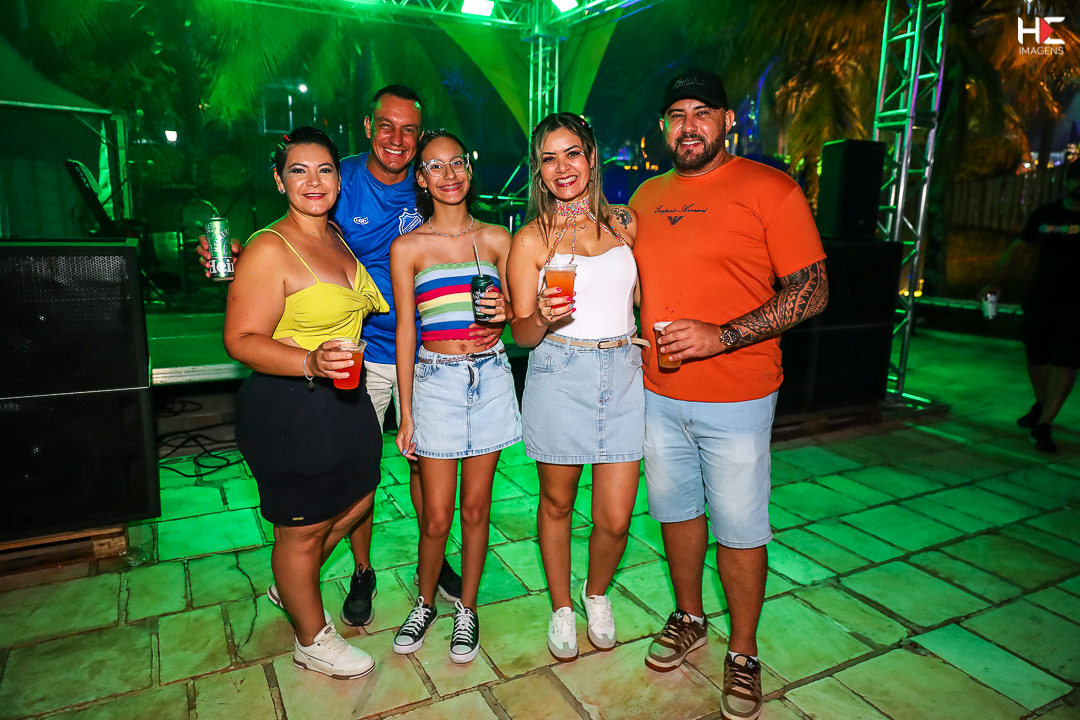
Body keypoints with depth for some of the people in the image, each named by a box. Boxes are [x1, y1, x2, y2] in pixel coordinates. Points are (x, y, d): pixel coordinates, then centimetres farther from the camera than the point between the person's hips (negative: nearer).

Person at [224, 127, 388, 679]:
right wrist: (311, 362, -33)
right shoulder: (269, 249, -18)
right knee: (303, 528, 8)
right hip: (288, 409, -9)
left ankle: (290, 585, 48)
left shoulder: (337, 236, 8)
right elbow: (241, 339, -21)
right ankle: (312, 639, 32)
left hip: (343, 399, 9)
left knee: (357, 502, 23)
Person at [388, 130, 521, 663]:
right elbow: (406, 331, 0)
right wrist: (405, 414, -1)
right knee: (437, 516, 3)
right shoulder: (408, 248, 0)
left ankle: (466, 609, 30)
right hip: (437, 380, -1)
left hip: (491, 377, 2)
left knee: (475, 507, 11)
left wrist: (504, 313, -14)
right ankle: (425, 603, 31)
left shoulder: (496, 239, 6)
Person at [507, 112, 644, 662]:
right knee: (556, 503, 13)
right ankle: (561, 608, 37)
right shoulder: (531, 239, 0)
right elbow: (521, 333, -1)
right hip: (560, 375, -2)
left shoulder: (624, 223, 8)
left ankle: (597, 593, 36)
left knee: (615, 520, 3)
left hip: (624, 373, 2)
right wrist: (544, 318, -21)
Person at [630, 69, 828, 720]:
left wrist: (723, 336, -22)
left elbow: (813, 290, -12)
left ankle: (744, 654, 28)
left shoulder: (768, 188, -8)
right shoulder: (647, 195, 10)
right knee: (676, 510, 18)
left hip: (736, 398, -5)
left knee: (739, 529, 6)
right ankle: (689, 619, 40)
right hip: (658, 392, 6)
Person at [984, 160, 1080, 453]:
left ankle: (1044, 425, -6)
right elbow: (1019, 248, 10)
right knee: (1036, 357, 13)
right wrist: (996, 282, 1)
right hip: (1040, 300, 3)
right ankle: (1042, 404, 39)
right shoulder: (1045, 214, 6)